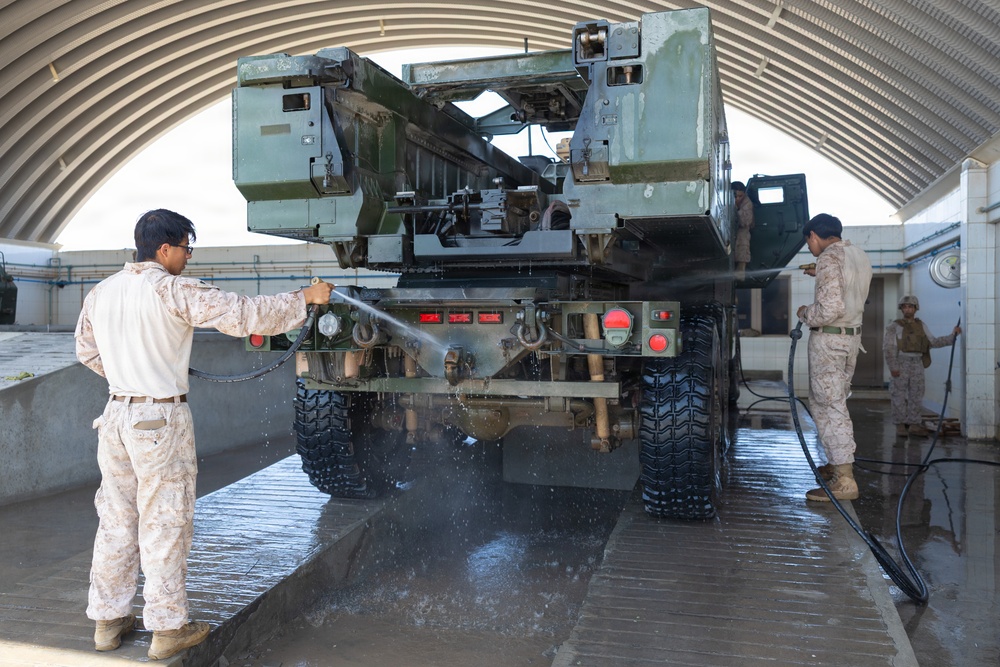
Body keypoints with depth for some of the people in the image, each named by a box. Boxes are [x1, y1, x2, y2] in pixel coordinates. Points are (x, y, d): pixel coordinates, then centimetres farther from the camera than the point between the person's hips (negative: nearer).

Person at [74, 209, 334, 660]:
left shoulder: (101, 292, 8)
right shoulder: (173, 291, -15)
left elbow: (87, 351, 18)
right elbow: (244, 315, -17)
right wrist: (306, 298, -9)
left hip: (116, 415, 7)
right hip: (161, 420, -7)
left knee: (117, 520, 16)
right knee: (164, 523, 2)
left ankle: (107, 620, 28)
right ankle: (167, 629, 13)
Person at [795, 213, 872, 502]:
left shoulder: (829, 258, -16)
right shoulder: (859, 255, 12)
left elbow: (831, 307, -25)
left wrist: (805, 313, -8)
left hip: (828, 339, -9)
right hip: (853, 336, 9)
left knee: (829, 406, -7)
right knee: (834, 402, 19)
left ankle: (844, 481, -6)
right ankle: (837, 464, 27)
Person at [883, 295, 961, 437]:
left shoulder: (921, 325, 11)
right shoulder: (895, 326, -4)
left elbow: (933, 342, 13)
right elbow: (888, 347, -10)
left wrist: (952, 335, 6)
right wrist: (892, 367, -16)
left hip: (917, 365, 5)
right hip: (901, 364, -4)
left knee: (916, 396, 5)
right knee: (899, 397, -2)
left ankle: (913, 425, 12)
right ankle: (900, 426, 5)